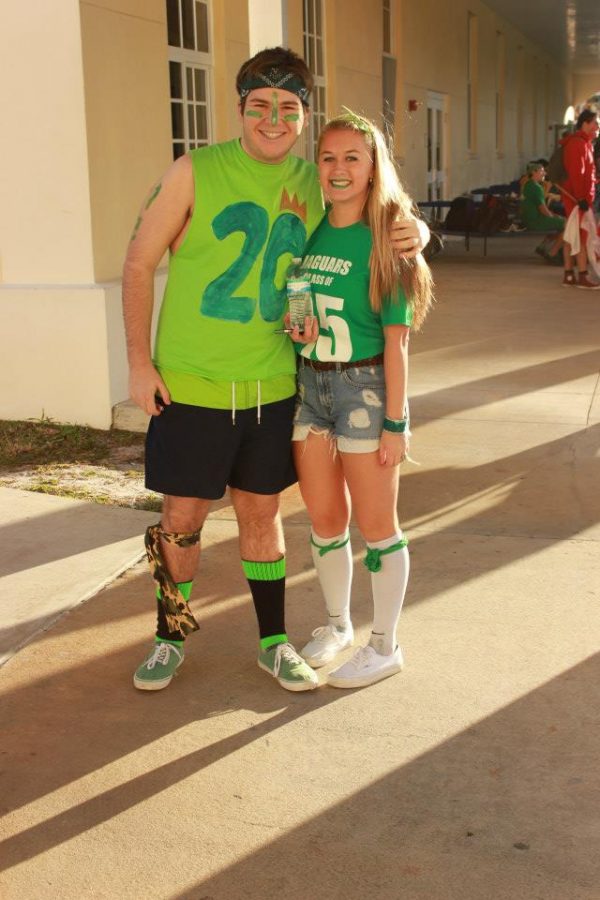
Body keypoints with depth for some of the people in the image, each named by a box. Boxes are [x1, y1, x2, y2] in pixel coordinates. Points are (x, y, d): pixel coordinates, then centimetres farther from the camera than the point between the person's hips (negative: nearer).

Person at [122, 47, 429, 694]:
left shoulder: (315, 184, 3)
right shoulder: (196, 172, -7)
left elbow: (380, 217, 18)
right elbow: (139, 263, -3)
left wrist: (413, 233, -7)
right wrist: (139, 363, -7)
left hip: (271, 386, 3)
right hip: (190, 383, -2)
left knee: (261, 512, 14)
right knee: (181, 517, 7)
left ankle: (273, 643, 28)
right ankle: (170, 636, 28)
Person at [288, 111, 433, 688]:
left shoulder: (385, 239, -11)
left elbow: (395, 338, -12)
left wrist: (394, 422, -13)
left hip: (364, 386, -5)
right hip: (308, 383, 5)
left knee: (375, 525, 6)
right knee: (324, 520, 15)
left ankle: (384, 647, 21)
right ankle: (337, 625, 36)